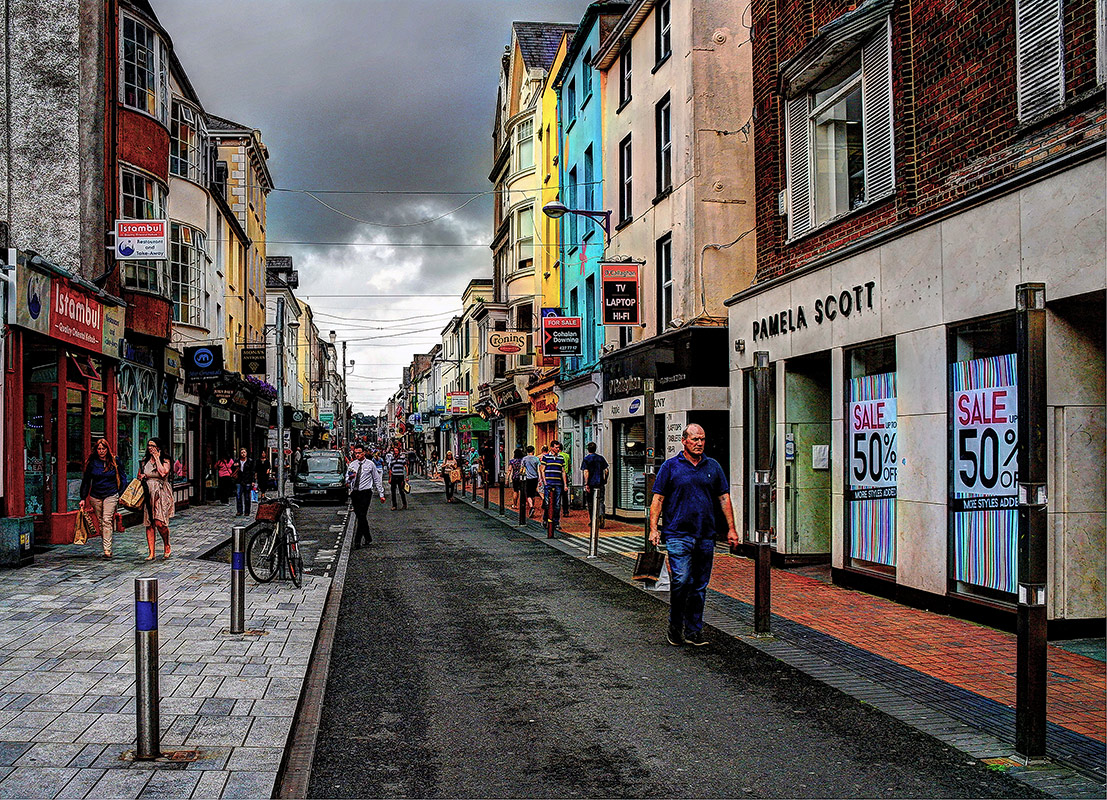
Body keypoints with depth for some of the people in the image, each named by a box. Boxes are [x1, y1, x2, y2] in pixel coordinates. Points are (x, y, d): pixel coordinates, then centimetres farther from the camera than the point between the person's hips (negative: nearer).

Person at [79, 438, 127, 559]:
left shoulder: (114, 461, 1)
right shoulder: (91, 462, 4)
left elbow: (123, 478, 8)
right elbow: (86, 481, 9)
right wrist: (83, 498, 5)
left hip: (111, 495, -3)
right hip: (95, 496, 3)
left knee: (107, 521, -13)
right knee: (100, 522, 6)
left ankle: (107, 550, -17)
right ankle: (105, 542, 21)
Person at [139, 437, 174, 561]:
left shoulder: (165, 460, 1)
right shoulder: (144, 461, 14)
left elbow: (163, 473, -18)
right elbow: (139, 476, 26)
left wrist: (157, 458, -10)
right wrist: (141, 477, 1)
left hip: (161, 495, -4)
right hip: (147, 495, 4)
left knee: (159, 523, -14)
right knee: (149, 525, 0)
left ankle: (167, 546, 10)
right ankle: (151, 553, 3)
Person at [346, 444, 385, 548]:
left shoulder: (370, 465, 3)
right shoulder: (352, 465, 11)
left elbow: (377, 480, 9)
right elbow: (347, 479, 12)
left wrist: (381, 494, 7)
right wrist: (349, 478, -14)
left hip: (365, 493, -4)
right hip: (354, 492, 4)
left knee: (362, 516, -13)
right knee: (360, 516, 5)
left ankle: (357, 541, -14)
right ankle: (368, 538, 17)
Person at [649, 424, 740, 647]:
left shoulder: (713, 467, 12)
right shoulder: (670, 466, 2)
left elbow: (724, 498, 14)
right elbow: (658, 499, 0)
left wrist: (731, 529, 8)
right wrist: (653, 528, -8)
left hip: (706, 536, 4)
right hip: (678, 534, -4)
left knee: (699, 586, 7)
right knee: (681, 581, -13)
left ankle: (694, 631, 16)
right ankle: (675, 628, 5)